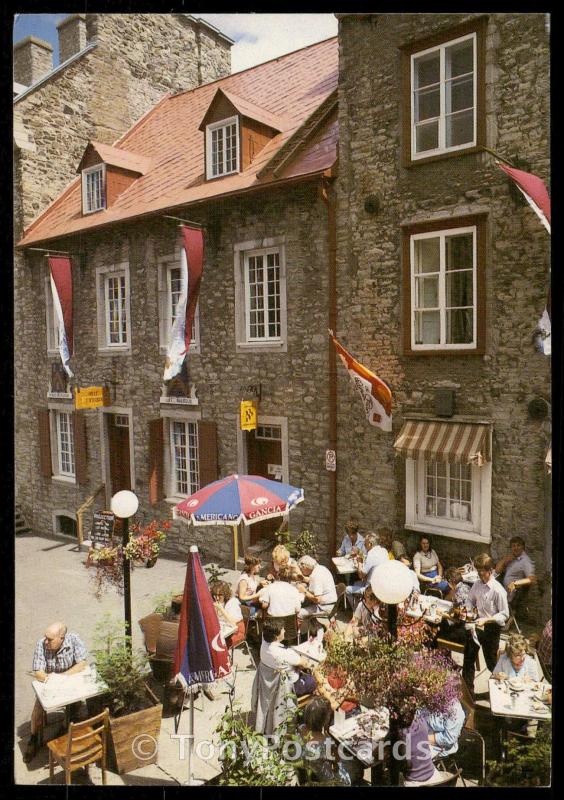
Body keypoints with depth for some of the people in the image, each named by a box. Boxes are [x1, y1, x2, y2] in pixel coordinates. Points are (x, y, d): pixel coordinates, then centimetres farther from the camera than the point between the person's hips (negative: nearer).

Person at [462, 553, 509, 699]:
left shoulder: (498, 590, -23)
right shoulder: (477, 584, -6)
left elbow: (504, 615, -18)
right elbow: (470, 600, 10)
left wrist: (486, 620, -27)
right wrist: (466, 610, -9)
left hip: (491, 629, -5)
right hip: (476, 626, 5)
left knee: (491, 662, 15)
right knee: (468, 659, 15)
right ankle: (468, 692, 32)